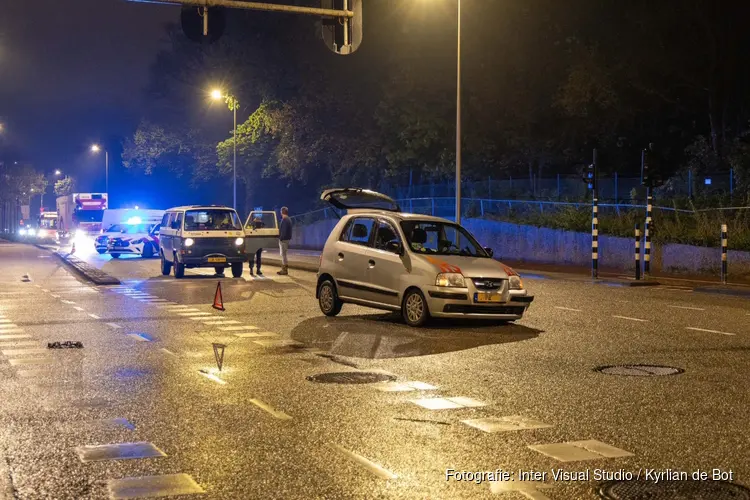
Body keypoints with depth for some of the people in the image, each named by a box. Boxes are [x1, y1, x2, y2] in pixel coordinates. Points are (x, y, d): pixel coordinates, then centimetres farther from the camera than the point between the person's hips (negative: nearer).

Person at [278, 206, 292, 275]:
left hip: (284, 239, -10)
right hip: (287, 239, 10)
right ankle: (285, 269, 20)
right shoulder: (289, 219, 15)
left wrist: (281, 238, -19)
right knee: (284, 254, 16)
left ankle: (284, 270, -3)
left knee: (283, 254, -5)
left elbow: (283, 230, -23)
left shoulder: (284, 220, -16)